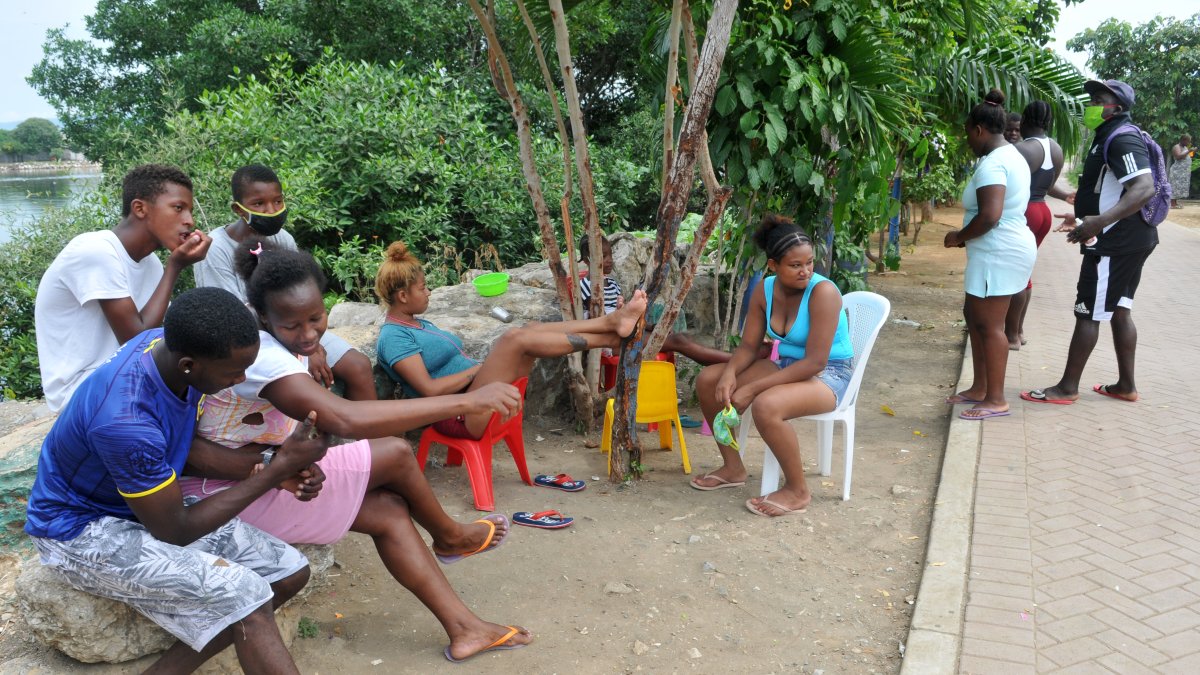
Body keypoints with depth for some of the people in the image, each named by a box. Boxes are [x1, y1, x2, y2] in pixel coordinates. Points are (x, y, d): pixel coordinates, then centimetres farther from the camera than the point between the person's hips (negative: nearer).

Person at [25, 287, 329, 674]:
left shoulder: (173, 343, -15)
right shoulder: (125, 422, -36)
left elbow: (188, 446, 1)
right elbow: (176, 532, -22)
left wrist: (284, 467, -15)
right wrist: (277, 469, -22)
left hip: (149, 505, 8)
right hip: (81, 530, -8)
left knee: (290, 572, -2)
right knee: (244, 598, -26)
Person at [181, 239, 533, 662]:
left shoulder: (290, 343, -2)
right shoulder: (259, 354, -31)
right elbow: (345, 420, -45)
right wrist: (467, 401, -45)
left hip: (264, 470, 8)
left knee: (388, 510, -4)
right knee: (394, 455, -13)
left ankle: (464, 628, 3)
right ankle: (449, 538, 16)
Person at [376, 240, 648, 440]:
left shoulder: (419, 324, 21)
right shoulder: (393, 337, -11)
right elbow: (430, 389, -20)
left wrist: (481, 366, 4)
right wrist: (477, 368, -14)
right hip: (461, 416, -10)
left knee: (532, 330, -5)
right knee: (516, 338, -25)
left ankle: (612, 321, -12)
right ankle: (610, 339, -18)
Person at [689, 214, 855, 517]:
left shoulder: (823, 291, -24)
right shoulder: (765, 290, -4)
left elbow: (815, 362, -28)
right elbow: (748, 346, 2)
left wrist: (752, 388, -29)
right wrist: (730, 373, -22)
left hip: (829, 374, -7)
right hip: (786, 365, 8)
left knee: (766, 405, -36)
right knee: (708, 380, -2)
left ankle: (797, 491, -12)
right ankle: (732, 468, 13)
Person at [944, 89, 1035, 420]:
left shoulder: (992, 164, -19)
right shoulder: (1012, 155, 15)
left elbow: (989, 216, -29)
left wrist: (959, 237, -13)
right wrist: (967, 237, 15)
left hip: (998, 254, -11)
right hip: (1009, 247, 11)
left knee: (989, 325, -4)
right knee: (974, 315, 17)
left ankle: (995, 400, 4)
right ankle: (979, 388, 25)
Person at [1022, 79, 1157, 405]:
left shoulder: (1122, 140, -16)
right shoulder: (1111, 138, 16)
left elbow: (1144, 188, -30)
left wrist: (1099, 222, -41)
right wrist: (1085, 218, 31)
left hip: (1115, 242, -10)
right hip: (1131, 240, 10)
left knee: (1088, 314, -5)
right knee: (1119, 311, 15)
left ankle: (1067, 388, 1)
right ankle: (1126, 385, 22)